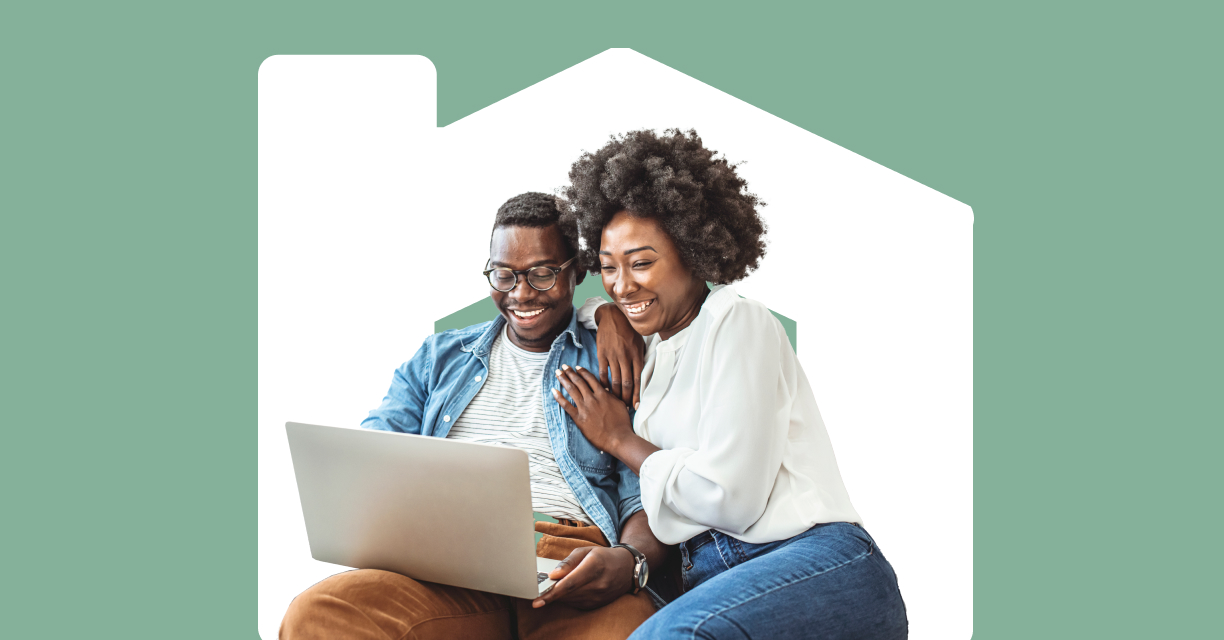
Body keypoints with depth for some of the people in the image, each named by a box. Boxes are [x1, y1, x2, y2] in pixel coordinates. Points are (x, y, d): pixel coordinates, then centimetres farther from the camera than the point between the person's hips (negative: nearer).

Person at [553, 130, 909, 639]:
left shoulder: (736, 321, -2)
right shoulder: (653, 350, 21)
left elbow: (733, 500, -11)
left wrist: (620, 440, 2)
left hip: (820, 565, -7)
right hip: (710, 578, 7)